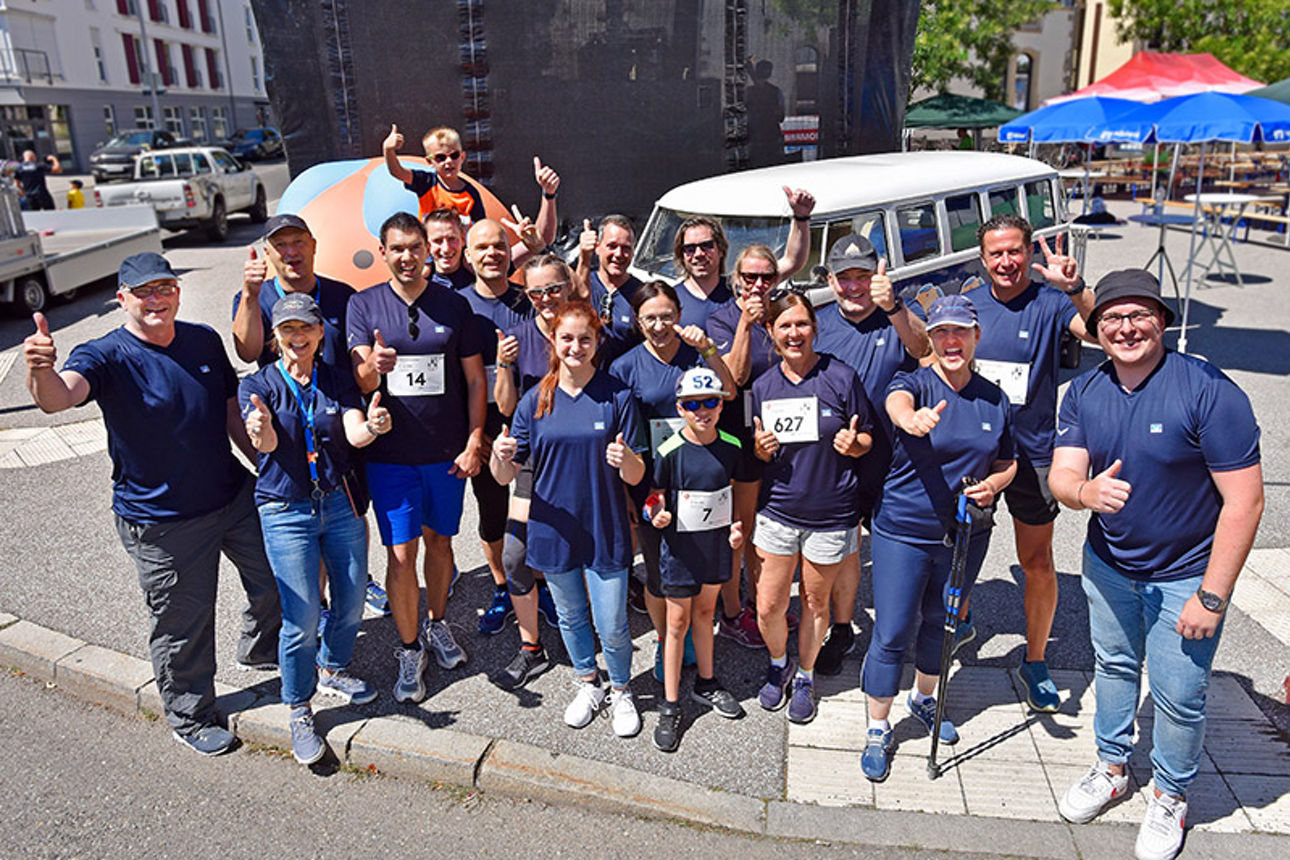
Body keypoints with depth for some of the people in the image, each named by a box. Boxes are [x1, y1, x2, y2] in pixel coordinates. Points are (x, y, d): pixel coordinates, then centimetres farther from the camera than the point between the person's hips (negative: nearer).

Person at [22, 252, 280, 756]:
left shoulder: (204, 341, 2)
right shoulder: (107, 357, -14)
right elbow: (58, 397, -35)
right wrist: (41, 371, -57)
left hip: (234, 497, 6)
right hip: (162, 523, -5)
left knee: (276, 581, 20)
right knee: (183, 623, 8)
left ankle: (260, 651, 50)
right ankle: (190, 718, 32)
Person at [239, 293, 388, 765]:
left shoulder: (338, 380, 3)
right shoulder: (258, 384, -4)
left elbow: (355, 434, -12)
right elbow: (265, 443, -21)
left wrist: (372, 427, -36)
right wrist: (262, 431, -46)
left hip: (341, 503, 3)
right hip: (286, 510, -3)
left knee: (352, 601, 11)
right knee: (302, 617, -4)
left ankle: (332, 670, 40)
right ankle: (299, 712, 16)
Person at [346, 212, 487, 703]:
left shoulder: (454, 305, 1)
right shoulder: (364, 305, -1)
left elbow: (475, 380, 4)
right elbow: (360, 383, -9)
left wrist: (474, 443, -3)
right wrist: (372, 367, -33)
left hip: (447, 453, 1)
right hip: (390, 454, -1)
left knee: (439, 541, 15)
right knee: (401, 554, 0)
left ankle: (436, 624, 37)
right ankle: (409, 650, 18)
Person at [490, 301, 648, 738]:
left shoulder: (617, 397, -8)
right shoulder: (535, 401, -2)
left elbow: (636, 477, -8)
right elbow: (505, 476, -3)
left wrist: (626, 460, -30)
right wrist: (500, 456, -25)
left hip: (605, 530, -2)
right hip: (554, 529, 3)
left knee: (612, 628, 5)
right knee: (570, 618, 20)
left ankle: (621, 691, 34)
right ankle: (588, 684, 46)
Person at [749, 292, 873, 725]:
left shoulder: (841, 377, -9)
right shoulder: (763, 386, 1)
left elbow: (868, 437, -1)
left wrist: (854, 445, -23)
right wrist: (761, 448, -12)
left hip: (830, 513, -2)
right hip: (777, 510, 2)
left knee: (815, 602, 14)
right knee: (768, 608, 5)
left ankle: (805, 676, 38)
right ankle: (778, 665, 36)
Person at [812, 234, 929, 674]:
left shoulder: (897, 320, -8)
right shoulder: (817, 324, 1)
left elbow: (921, 347, -31)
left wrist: (892, 305, -50)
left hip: (889, 460, -2)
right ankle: (842, 632, 31)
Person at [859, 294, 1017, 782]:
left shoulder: (994, 399, 3)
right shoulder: (913, 384, -11)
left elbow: (1008, 461, 14)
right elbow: (897, 402, -36)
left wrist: (993, 484, -9)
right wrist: (912, 418, -60)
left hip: (967, 535, 4)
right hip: (903, 532, -4)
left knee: (940, 623, 21)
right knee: (892, 634, 1)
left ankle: (923, 698, 47)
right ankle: (878, 729, 19)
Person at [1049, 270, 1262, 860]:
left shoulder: (1209, 392, -23)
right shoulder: (1083, 392, -6)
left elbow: (1244, 502, -22)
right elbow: (1060, 475, -10)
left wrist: (1210, 597, -21)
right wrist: (1085, 491, -36)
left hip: (1185, 574, -4)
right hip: (1108, 563, 5)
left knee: (1179, 696, 7)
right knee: (1114, 667, 21)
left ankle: (1170, 795, 34)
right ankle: (1112, 767, 44)